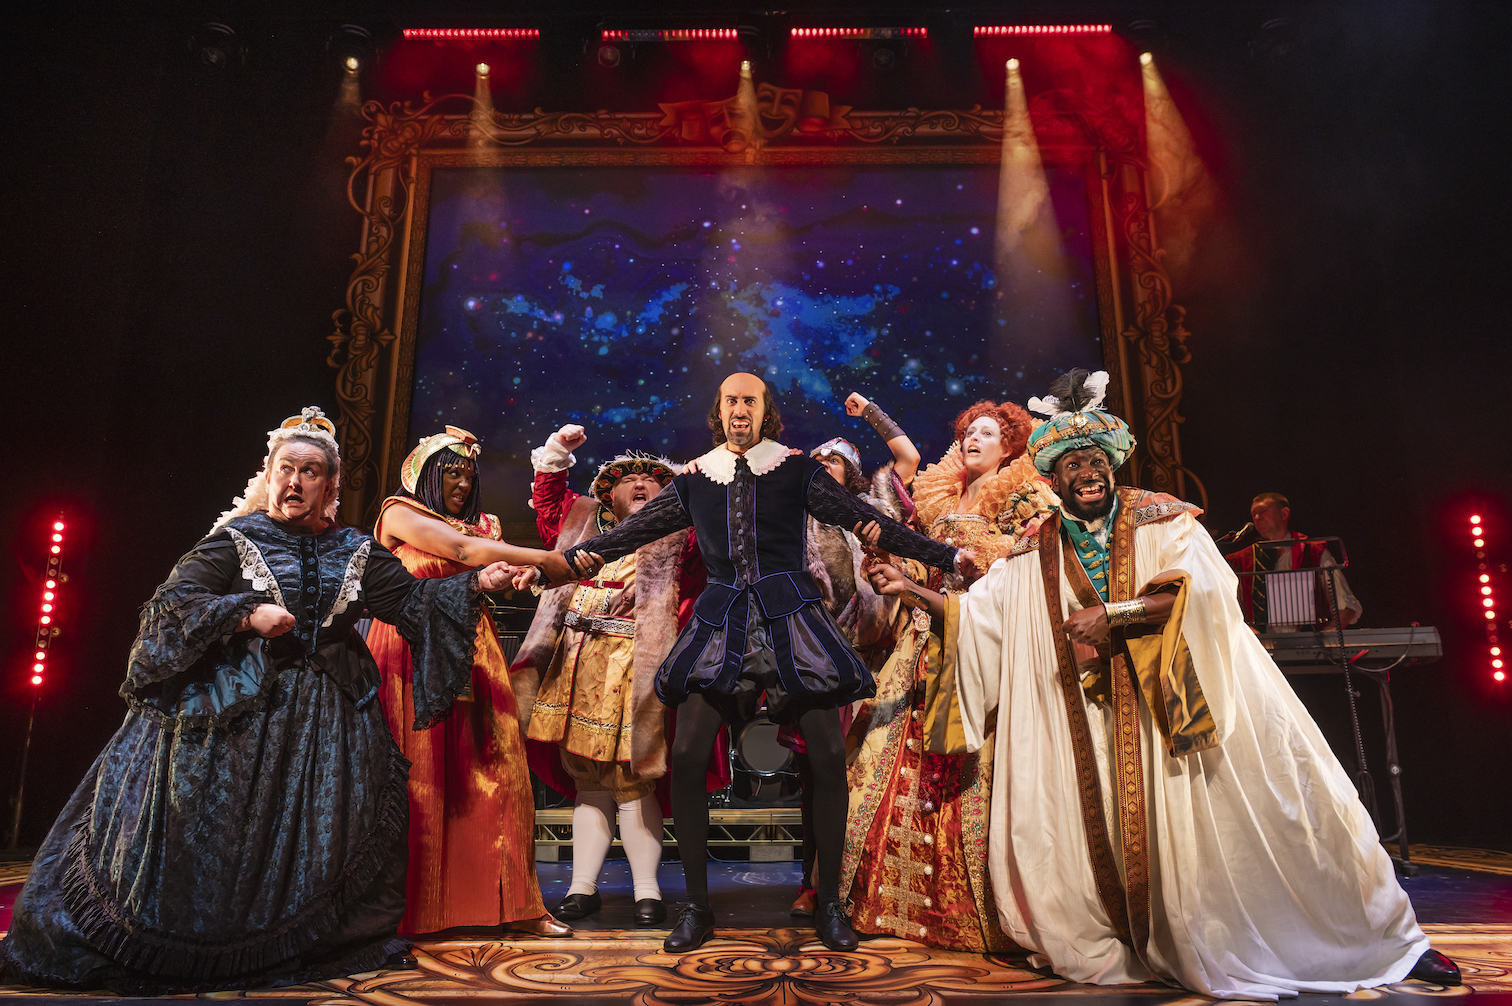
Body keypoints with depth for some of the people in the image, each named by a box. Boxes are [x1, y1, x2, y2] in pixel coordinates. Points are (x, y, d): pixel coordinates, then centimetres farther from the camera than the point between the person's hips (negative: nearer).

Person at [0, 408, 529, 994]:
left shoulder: (355, 551, 8)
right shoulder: (235, 539, -1)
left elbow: (412, 601, 5)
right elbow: (176, 600, -7)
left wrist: (476, 583, -6)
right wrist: (249, 614, -21)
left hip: (329, 715, 3)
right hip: (239, 707, -3)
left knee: (322, 829, 4)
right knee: (221, 824, 0)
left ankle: (309, 947, 20)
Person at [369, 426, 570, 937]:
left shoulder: (482, 526, 21)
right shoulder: (400, 514, 4)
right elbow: (462, 549, -10)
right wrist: (551, 560, -14)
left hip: (472, 659, 5)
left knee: (493, 770, -2)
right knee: (417, 776, -4)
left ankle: (512, 905, 1)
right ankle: (410, 908, 6)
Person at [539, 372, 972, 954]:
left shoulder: (796, 470, 6)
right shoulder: (696, 481, 13)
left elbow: (867, 521, 4)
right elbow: (634, 531, 17)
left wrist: (947, 556, 0)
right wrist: (566, 557, 10)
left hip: (790, 614, -1)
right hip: (721, 618, 2)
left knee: (829, 756, -7)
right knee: (686, 757, -8)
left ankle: (829, 904, 11)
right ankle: (697, 905, 9)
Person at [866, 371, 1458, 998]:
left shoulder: (1161, 518, -1)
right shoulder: (1035, 552, 6)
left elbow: (1202, 587, -16)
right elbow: (975, 612, 7)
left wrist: (1112, 615, -20)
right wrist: (910, 588, -1)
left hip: (1184, 696, -2)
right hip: (1097, 722, 2)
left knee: (1266, 808, 2)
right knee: (1114, 833, -2)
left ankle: (1382, 938, 18)